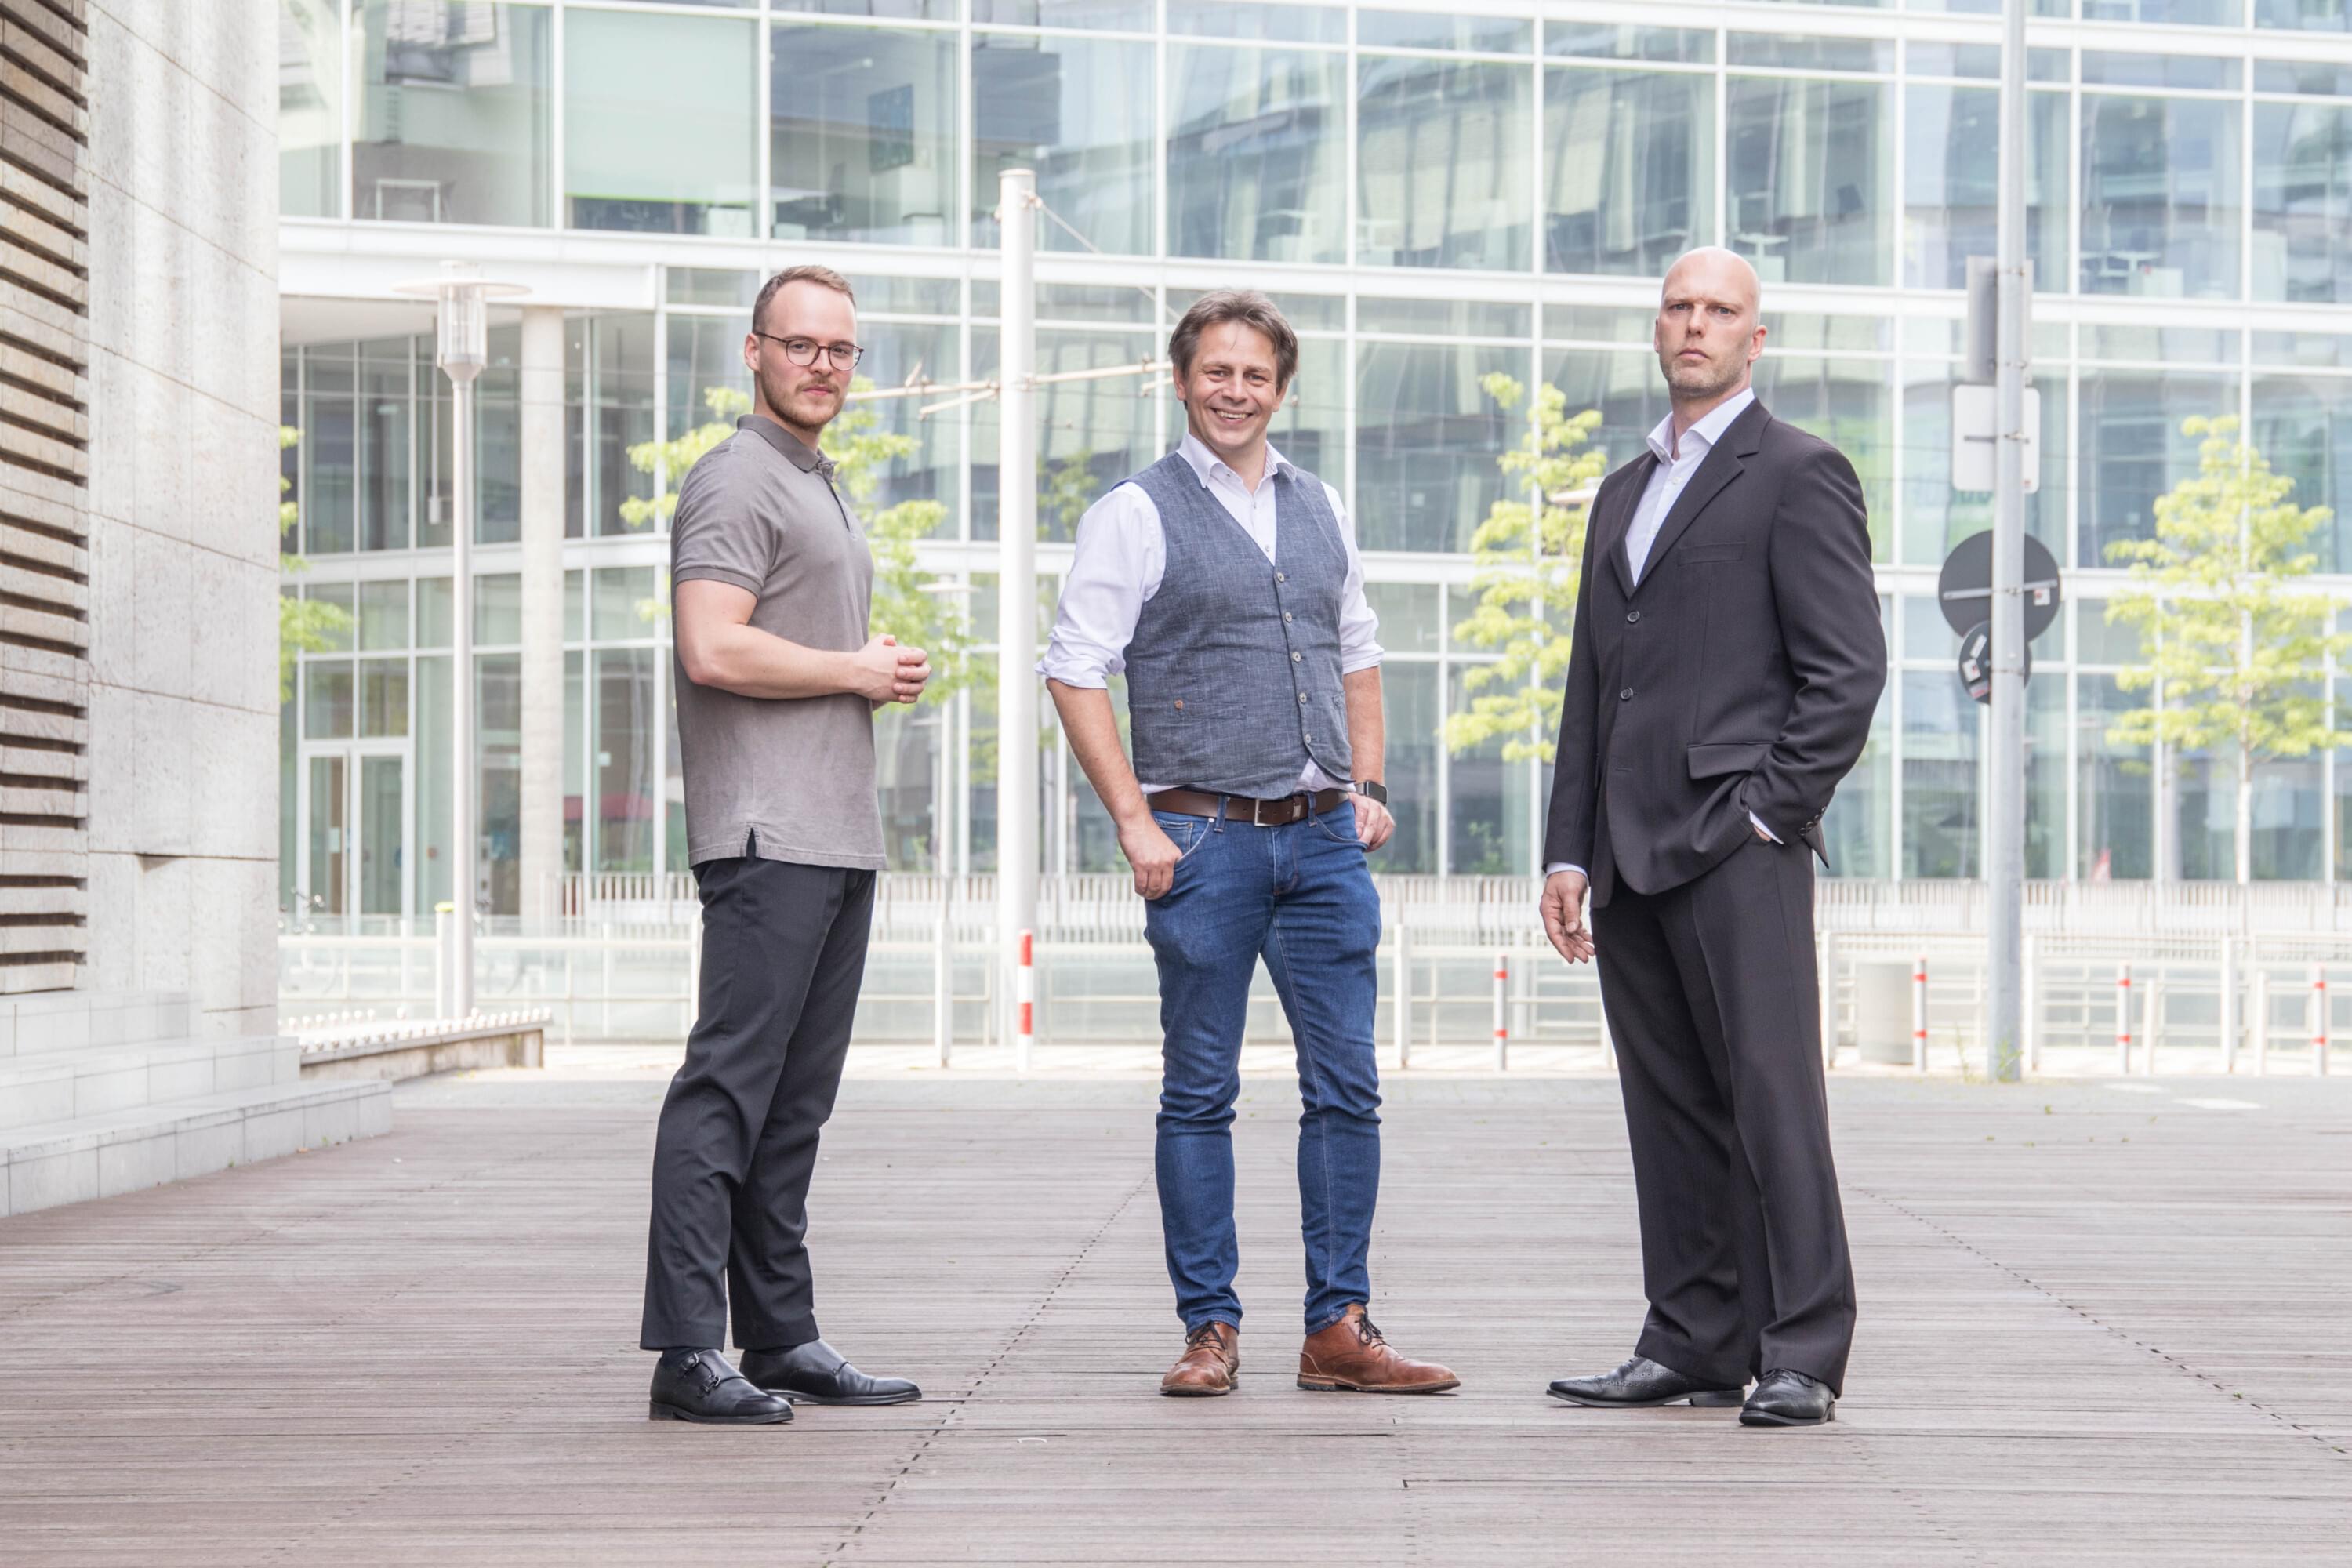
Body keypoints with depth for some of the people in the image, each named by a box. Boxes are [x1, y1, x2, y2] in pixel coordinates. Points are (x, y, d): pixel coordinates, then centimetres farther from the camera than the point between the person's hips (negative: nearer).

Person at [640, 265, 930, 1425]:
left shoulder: (821, 490, 24)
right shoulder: (737, 482, -7)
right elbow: (714, 650, -20)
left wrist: (879, 675, 12)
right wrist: (859, 671, -9)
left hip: (836, 837, 10)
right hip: (767, 835, -10)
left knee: (796, 1100, 10)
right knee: (727, 1089, -11)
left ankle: (781, 1338, 14)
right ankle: (686, 1352, -12)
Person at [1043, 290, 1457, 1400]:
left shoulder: (1320, 509, 14)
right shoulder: (1137, 514, -2)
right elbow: (1074, 671, -5)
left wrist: (1367, 784, 12)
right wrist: (1135, 822, -11)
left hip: (1324, 839, 5)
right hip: (1205, 838, -5)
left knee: (1348, 1087, 3)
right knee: (1200, 1093, 1)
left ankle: (1338, 1328, 10)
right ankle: (1209, 1329, 9)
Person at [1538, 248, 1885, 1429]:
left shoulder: (1799, 475, 0)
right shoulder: (1623, 492, 23)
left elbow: (1849, 667, -7)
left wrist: (1773, 809, -12)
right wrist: (1569, 851, 15)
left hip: (1739, 846, -7)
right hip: (1632, 859, 8)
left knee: (1773, 1097, -9)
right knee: (1670, 1108, 8)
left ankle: (1802, 1356, -6)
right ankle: (1694, 1344, 13)